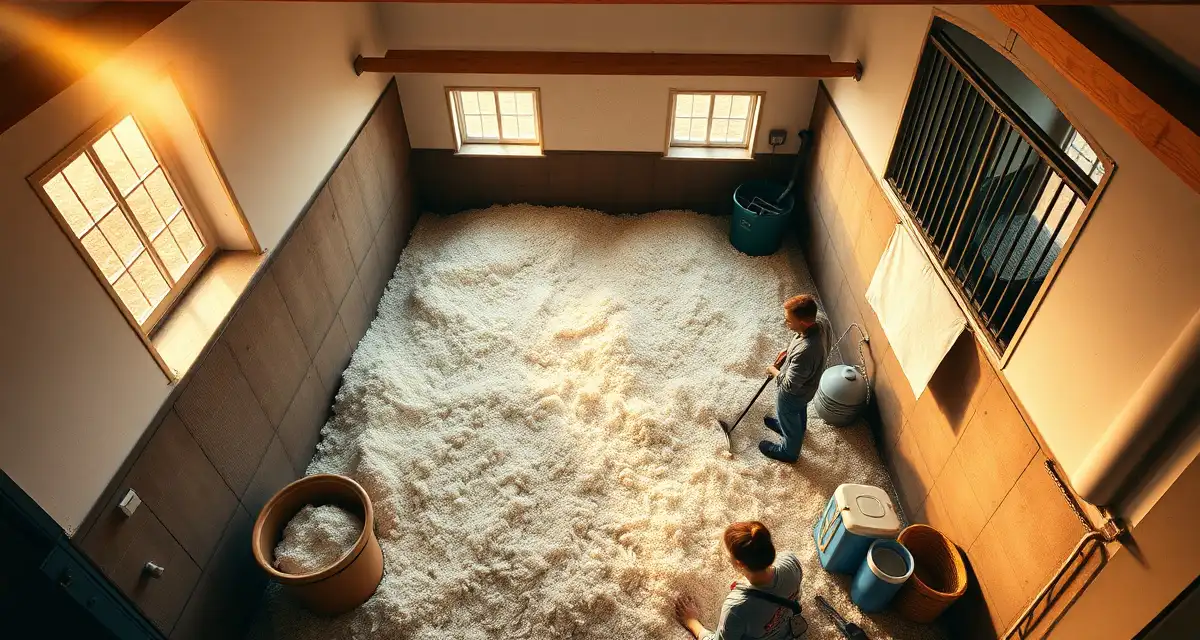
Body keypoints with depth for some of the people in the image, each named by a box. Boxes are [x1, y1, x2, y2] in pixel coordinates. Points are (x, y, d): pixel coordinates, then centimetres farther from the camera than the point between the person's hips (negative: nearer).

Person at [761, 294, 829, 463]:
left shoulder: (804, 352, -48)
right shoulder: (820, 318, -25)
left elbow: (789, 385, -32)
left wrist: (773, 370, -15)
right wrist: (788, 351, -2)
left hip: (794, 393, -7)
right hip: (806, 382, 7)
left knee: (789, 421, 25)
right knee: (799, 412, 37)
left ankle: (789, 452, 54)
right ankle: (788, 426, 67)